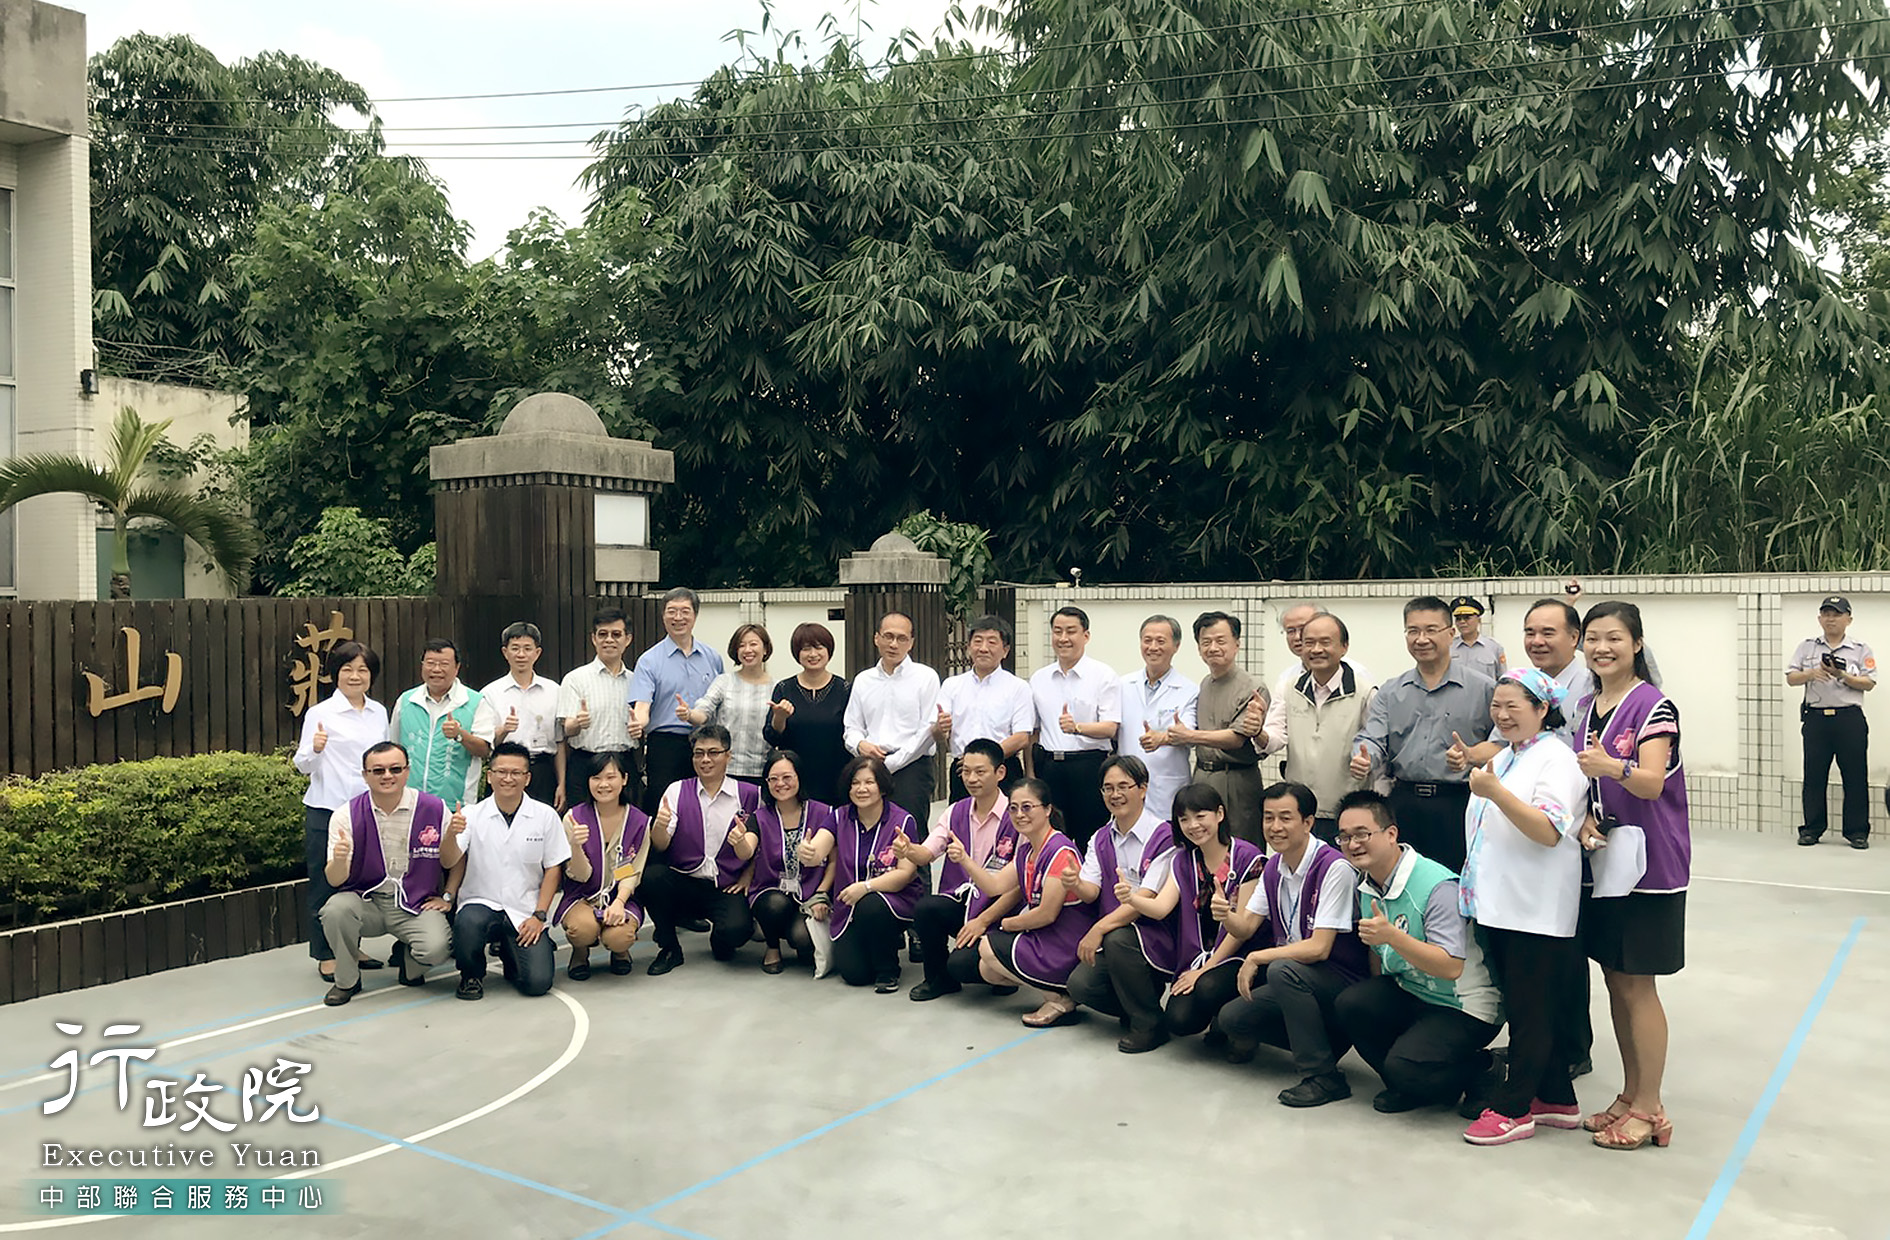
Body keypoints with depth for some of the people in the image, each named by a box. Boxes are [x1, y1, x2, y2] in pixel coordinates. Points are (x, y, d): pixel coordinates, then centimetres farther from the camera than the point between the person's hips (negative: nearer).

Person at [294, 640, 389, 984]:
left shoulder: (379, 713, 9)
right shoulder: (321, 713, -5)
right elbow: (303, 765, -5)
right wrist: (314, 749, -27)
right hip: (327, 810, -4)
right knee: (326, 884, 2)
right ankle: (326, 955, 13)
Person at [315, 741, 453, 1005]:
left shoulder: (434, 809, -6)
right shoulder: (346, 815, -4)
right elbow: (335, 881, -8)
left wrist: (448, 898, 4)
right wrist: (338, 860, -29)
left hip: (417, 905, -1)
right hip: (366, 901, 1)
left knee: (437, 948, -29)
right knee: (336, 909, -31)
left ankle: (407, 959, 12)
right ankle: (346, 981, -3)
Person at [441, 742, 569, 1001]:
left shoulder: (545, 816, -1)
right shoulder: (471, 815, -1)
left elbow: (553, 869, 2)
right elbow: (448, 862, -11)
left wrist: (539, 915, -5)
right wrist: (451, 834, -32)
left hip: (525, 911, 1)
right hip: (481, 902, -1)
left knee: (538, 982, -14)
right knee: (467, 923, -36)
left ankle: (510, 953, 24)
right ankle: (472, 975, -1)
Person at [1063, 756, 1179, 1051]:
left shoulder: (1162, 836, -12)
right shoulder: (1101, 839, 10)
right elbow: (1091, 891, 0)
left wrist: (1099, 929, -27)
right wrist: (1075, 885, -25)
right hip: (1112, 936, 6)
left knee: (1118, 939, -35)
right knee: (1080, 985, -18)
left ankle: (1149, 1024, -13)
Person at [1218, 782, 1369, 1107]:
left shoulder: (1334, 868, -20)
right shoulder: (1274, 866, 5)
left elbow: (1318, 948, -25)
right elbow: (1246, 927, 3)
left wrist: (1256, 958, -20)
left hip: (1341, 980, -8)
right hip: (1297, 980, 8)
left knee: (1282, 970, -34)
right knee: (1232, 1018, -7)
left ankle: (1323, 1076, -22)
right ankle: (1327, 1040, 8)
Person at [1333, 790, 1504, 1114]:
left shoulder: (1438, 886, -22)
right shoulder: (1366, 886, 4)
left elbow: (1451, 967, -29)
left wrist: (1392, 936, -38)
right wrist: (1374, 995, 5)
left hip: (1465, 1009, -7)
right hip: (1406, 994, 8)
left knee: (1404, 1068, -27)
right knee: (1350, 1003, -20)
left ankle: (1482, 1070, 4)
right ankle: (1407, 1085, 2)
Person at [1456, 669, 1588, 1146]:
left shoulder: (1556, 759, -11)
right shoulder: (1502, 758, 17)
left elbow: (1550, 831, -24)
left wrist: (1495, 791, -30)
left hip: (1537, 911, -9)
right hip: (1498, 905, 9)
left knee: (1532, 1012, 0)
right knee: (1539, 1009, 15)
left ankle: (1511, 1108, 6)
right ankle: (1556, 1100, 24)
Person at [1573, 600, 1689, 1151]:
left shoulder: (1653, 706, -12)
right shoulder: (1588, 708, 9)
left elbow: (1652, 783, -23)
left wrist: (1615, 767, -43)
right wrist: (1582, 819, -5)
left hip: (1649, 863, -7)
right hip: (1603, 858, 7)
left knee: (1637, 986, -1)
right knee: (1615, 981, 13)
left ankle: (1649, 1110, 11)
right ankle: (1630, 1096, 25)